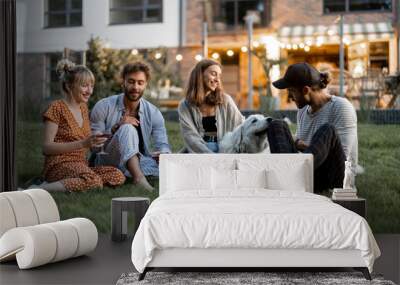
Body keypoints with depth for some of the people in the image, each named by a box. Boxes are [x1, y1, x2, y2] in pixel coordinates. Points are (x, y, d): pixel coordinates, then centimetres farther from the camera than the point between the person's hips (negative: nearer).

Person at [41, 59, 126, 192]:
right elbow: (47, 148, -12)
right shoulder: (57, 108, -5)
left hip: (82, 164, 8)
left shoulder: (84, 108, 18)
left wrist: (93, 142, 3)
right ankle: (41, 189, -25)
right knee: (94, 181, -37)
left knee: (118, 176, -20)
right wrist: (83, 143, -19)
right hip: (59, 165, -8)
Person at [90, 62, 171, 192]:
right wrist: (116, 127, -23)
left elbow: (163, 144, -3)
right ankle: (138, 177, -47)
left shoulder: (153, 113, 2)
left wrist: (164, 154, -28)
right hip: (108, 163, -2)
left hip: (140, 162, 3)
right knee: (128, 129, -32)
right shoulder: (104, 107, -7)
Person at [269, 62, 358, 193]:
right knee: (276, 125, -7)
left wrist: (305, 146, -9)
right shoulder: (303, 111, 13)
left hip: (335, 179, -6)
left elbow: (342, 154, -16)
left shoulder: (341, 107, -8)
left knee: (327, 130, -31)